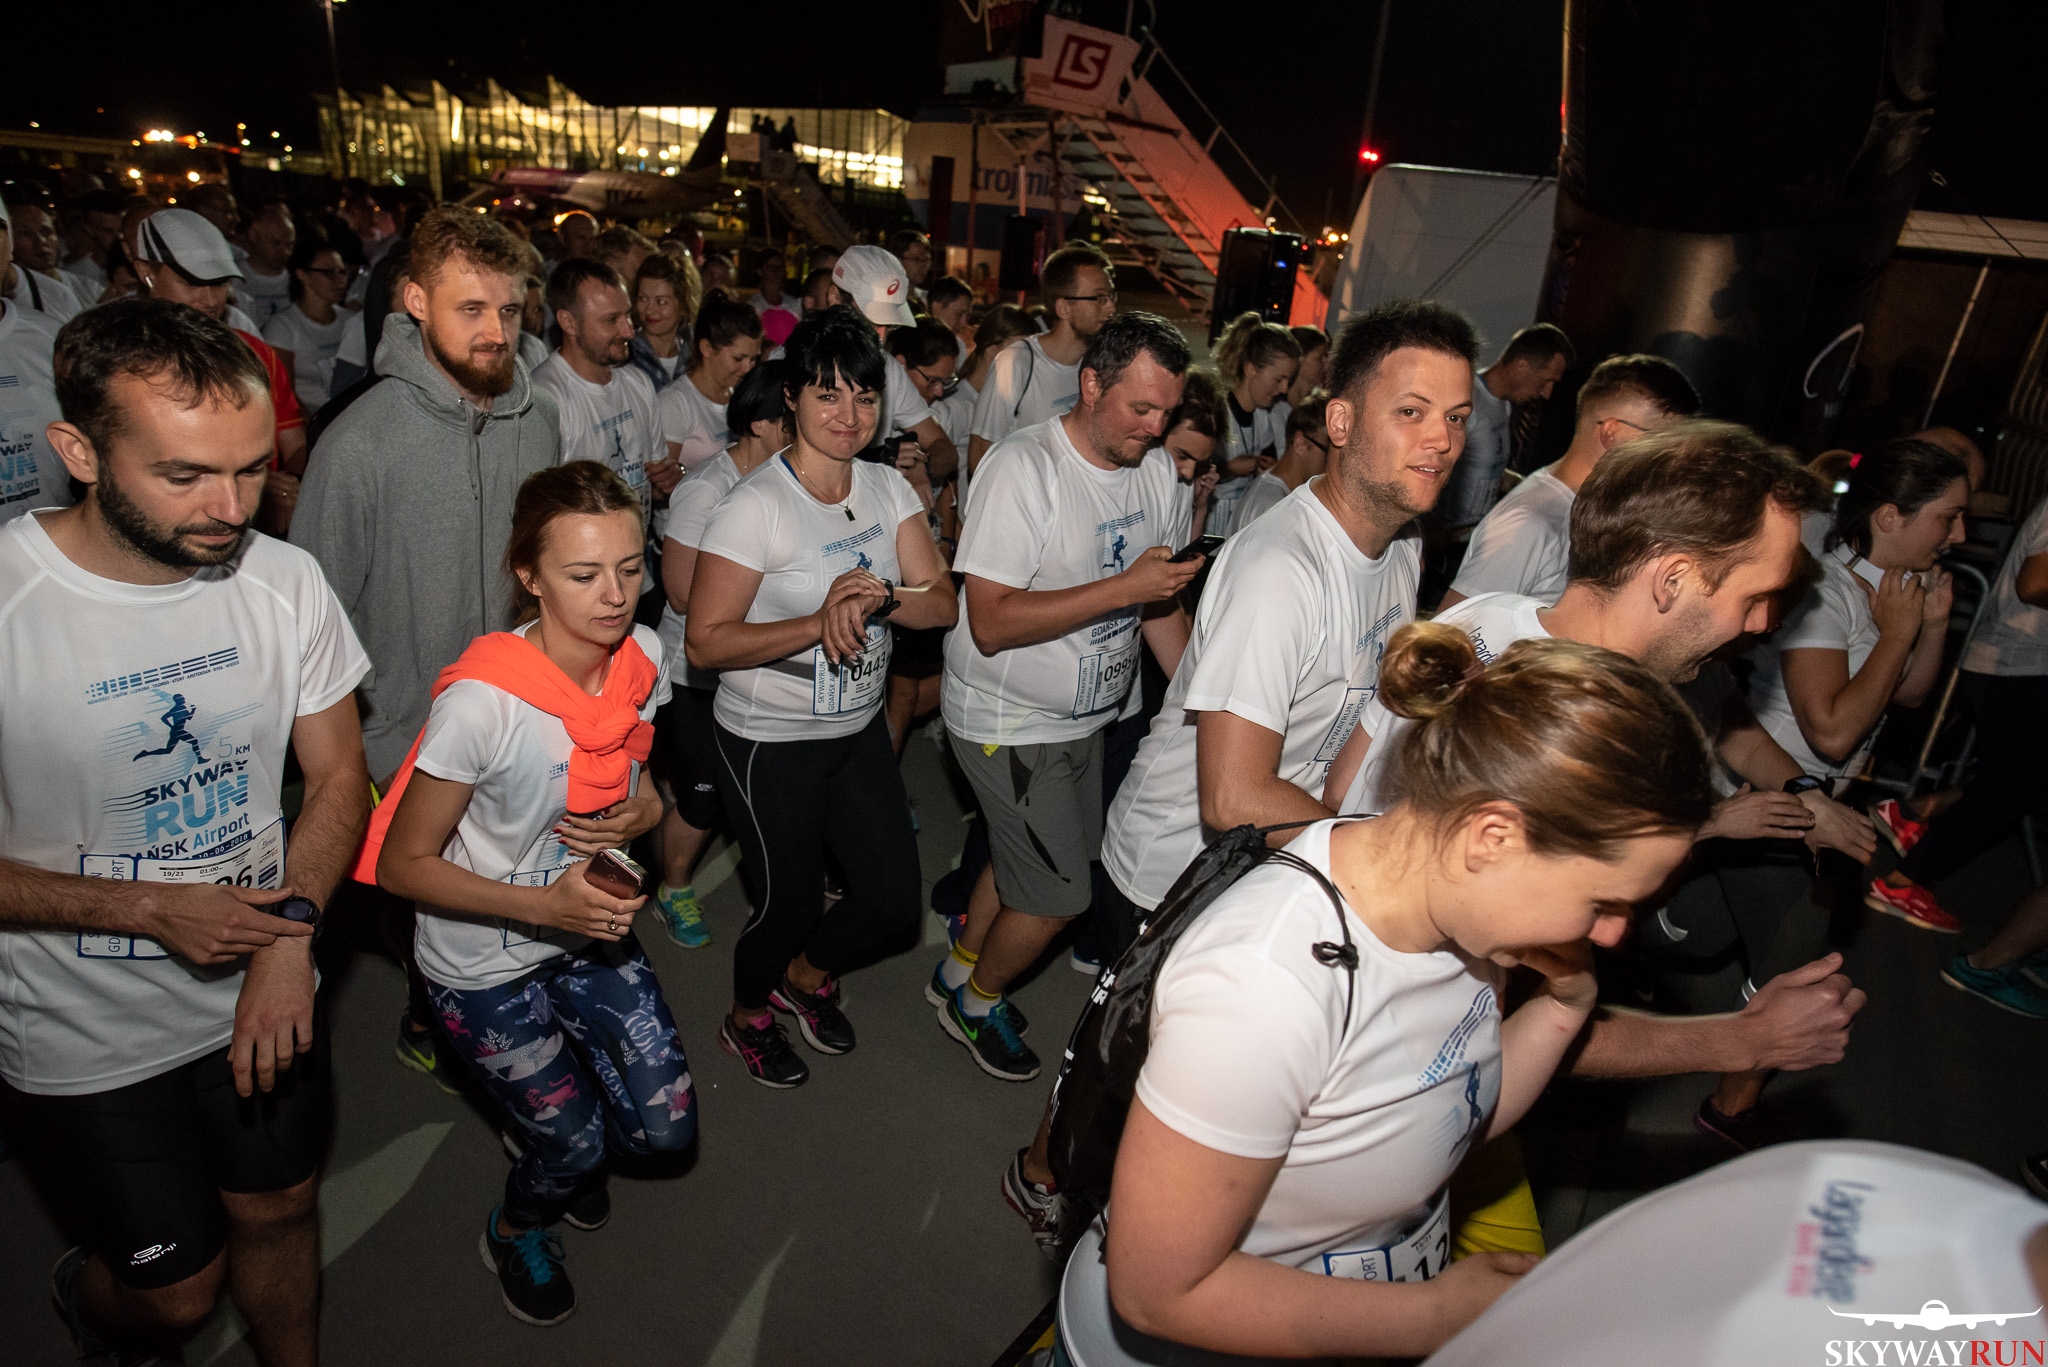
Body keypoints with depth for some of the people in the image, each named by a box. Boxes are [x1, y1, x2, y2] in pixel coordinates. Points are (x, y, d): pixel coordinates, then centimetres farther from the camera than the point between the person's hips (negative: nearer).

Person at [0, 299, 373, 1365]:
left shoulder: (283, 579, -11)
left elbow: (337, 773, -2)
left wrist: (293, 930, -16)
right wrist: (149, 909, -23)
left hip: (263, 996, 3)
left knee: (279, 1210, 21)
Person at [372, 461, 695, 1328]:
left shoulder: (643, 659, -12)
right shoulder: (482, 700, -30)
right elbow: (402, 865, -19)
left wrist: (638, 815, -18)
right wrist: (545, 905, -30)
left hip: (594, 932, 5)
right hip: (486, 964, -5)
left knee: (665, 1127, 5)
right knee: (575, 1144, 5)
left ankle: (560, 1144, 42)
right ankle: (515, 1230, 44)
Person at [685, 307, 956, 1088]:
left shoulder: (888, 489, 0)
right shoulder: (756, 506, -18)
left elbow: (942, 605, -6)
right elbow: (705, 643, -20)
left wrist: (880, 596, -26)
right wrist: (817, 623, -29)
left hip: (859, 731, 6)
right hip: (771, 744, -6)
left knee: (894, 899, 11)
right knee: (790, 902, 11)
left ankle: (807, 976, 43)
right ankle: (746, 1020, 44)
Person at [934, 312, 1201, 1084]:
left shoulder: (1157, 469, 1)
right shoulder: (1023, 467, -22)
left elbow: (1157, 598, 10)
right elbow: (991, 623, -27)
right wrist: (1124, 588, -30)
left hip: (1087, 716, 7)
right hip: (1009, 723, -7)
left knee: (1037, 863, 18)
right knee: (1059, 896, -1)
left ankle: (962, 967, 43)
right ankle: (975, 997, 28)